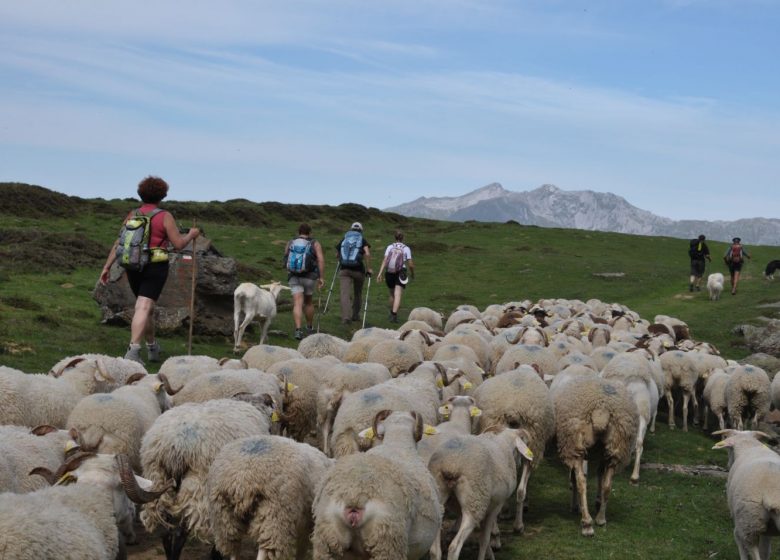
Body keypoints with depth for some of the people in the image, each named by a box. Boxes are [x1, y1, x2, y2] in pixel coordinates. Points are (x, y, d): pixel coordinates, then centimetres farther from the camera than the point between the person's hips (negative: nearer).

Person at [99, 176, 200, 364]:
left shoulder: (132, 215, 6)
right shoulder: (165, 217, -6)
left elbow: (118, 243, 3)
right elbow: (179, 244, -7)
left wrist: (107, 267, 4)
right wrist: (191, 235, 12)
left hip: (133, 268, 5)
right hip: (155, 268, -5)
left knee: (147, 307, 22)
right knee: (143, 308, -13)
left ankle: (152, 348, 35)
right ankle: (133, 350, -29)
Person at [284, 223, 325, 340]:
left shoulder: (290, 243, 8)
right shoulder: (315, 244, 0)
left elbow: (286, 259, 16)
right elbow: (321, 260, -11)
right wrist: (321, 277, -11)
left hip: (294, 277, 1)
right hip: (309, 277, -1)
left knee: (298, 304, -6)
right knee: (309, 302, 20)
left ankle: (298, 330, -24)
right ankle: (310, 328, 35)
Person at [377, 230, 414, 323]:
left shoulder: (390, 247, 6)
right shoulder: (406, 248, 0)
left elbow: (385, 261, -5)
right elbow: (410, 264, -3)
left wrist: (380, 273, -9)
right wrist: (412, 274, 15)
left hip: (390, 274, 3)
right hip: (401, 274, -3)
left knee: (392, 295, 20)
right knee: (398, 296, -9)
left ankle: (391, 314, 27)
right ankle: (394, 314, -26)